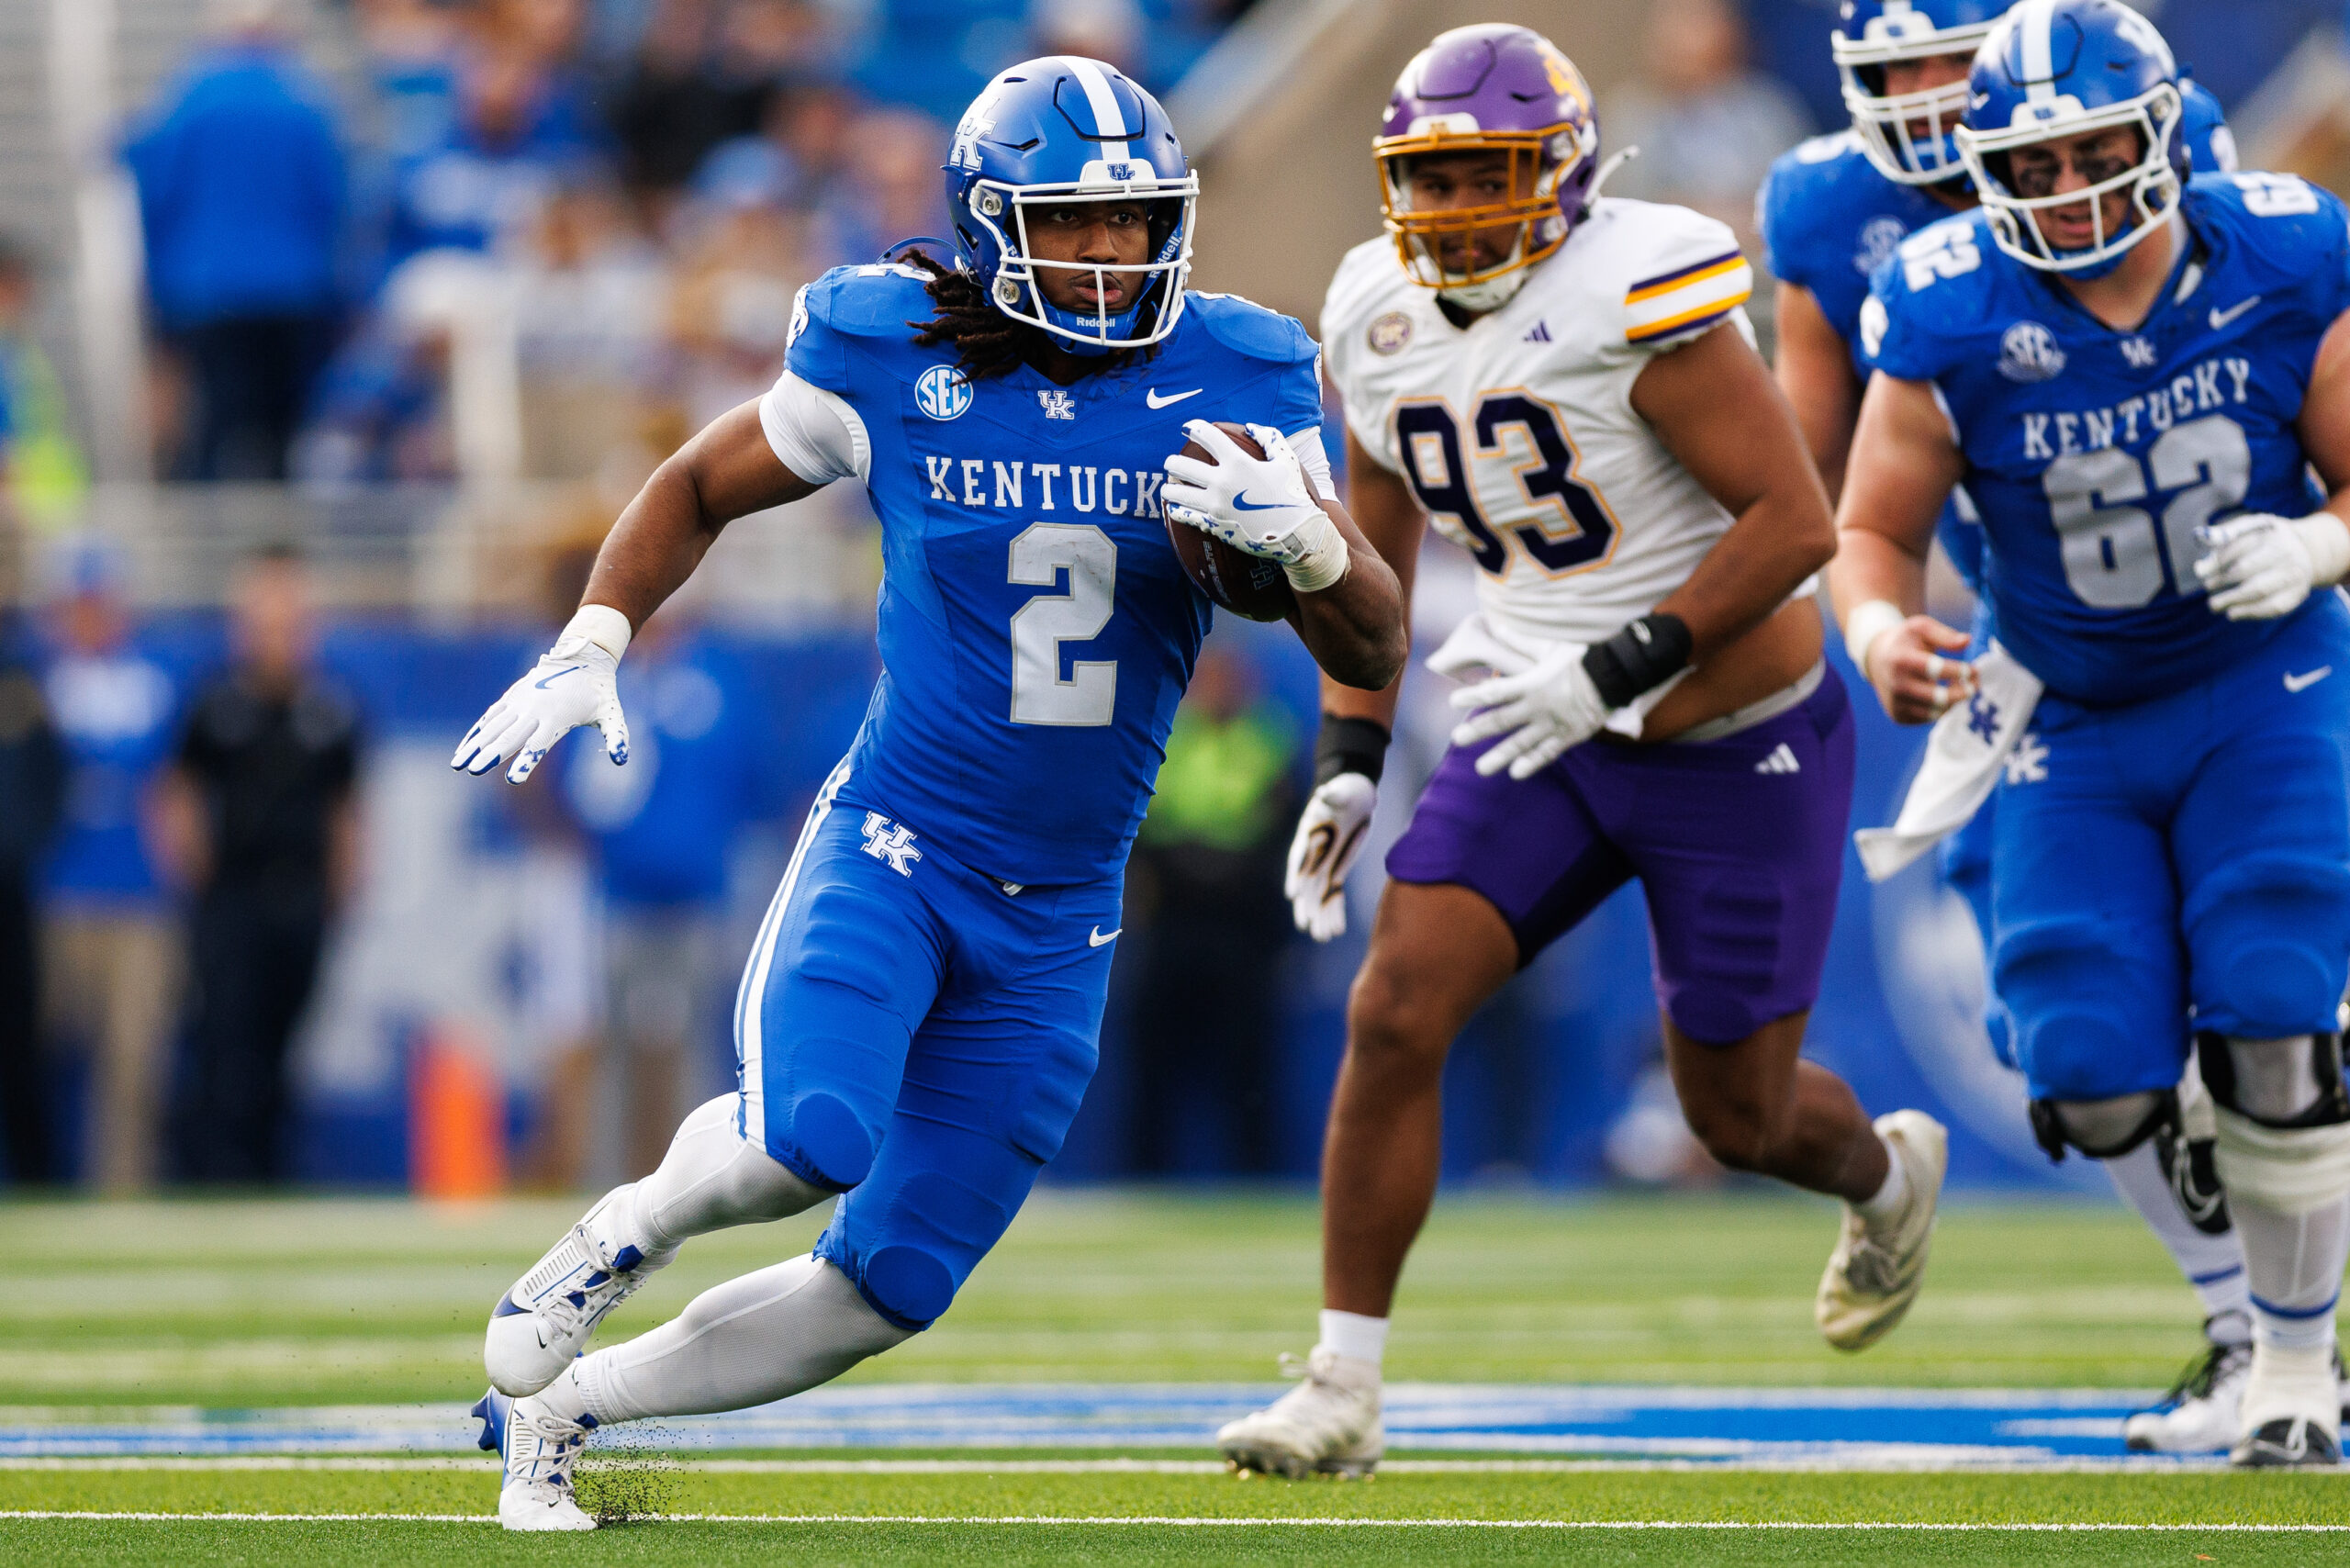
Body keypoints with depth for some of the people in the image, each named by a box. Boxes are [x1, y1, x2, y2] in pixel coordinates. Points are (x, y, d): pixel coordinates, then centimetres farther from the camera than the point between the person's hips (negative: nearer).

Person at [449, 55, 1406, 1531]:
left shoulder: (1236, 381, -3)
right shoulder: (892, 358, -8)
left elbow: (1375, 654, -3)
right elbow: (698, 488, 10)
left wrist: (1305, 535, -23)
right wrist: (590, 646, -5)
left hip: (1056, 918, 3)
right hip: (893, 848, -3)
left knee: (882, 1293, 4)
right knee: (802, 1145, -32)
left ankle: (558, 1404, 26)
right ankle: (638, 1225, 3)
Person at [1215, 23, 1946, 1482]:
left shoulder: (1638, 299, -22)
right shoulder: (1382, 320, -1)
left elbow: (1795, 522, -24)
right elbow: (1372, 560, 13)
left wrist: (1616, 671, -28)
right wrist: (1349, 763, 5)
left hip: (1739, 746, -5)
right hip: (1550, 737, 5)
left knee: (1739, 1116, 7)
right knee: (1397, 1015, -13)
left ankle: (1888, 1172, 44)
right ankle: (1343, 1390, -7)